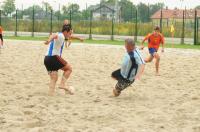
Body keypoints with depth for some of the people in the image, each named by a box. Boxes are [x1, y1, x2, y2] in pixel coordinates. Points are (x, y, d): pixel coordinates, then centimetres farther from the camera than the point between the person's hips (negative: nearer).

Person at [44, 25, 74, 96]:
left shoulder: (59, 37, 25)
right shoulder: (61, 36, -6)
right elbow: (54, 35, -29)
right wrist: (49, 40, -49)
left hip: (47, 59, 9)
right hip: (53, 58, -9)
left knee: (53, 78, 12)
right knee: (69, 68, 5)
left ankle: (51, 93, 7)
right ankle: (62, 84, -2)